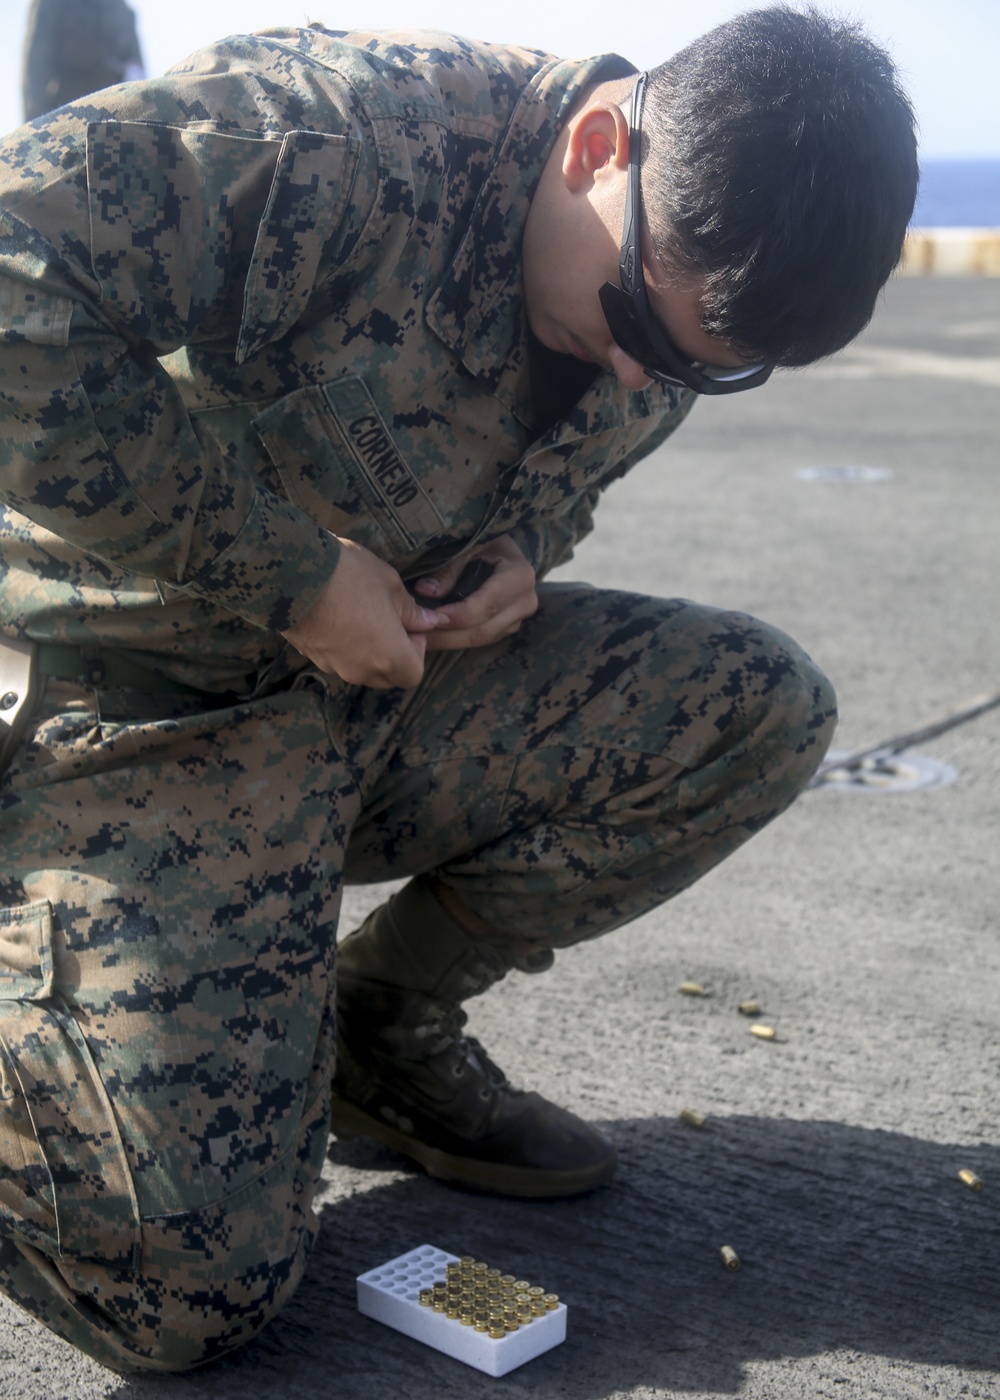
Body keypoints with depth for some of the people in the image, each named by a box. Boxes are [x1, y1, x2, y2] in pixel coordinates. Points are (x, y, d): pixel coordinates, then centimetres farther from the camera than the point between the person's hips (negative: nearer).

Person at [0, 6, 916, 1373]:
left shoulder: (669, 309, -1)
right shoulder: (337, 133, -25)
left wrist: (525, 550, -6)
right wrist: (287, 567, -27)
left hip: (386, 695, 7)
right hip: (136, 723, -7)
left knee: (762, 705, -8)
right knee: (189, 1291, -18)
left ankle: (381, 1025, 5)